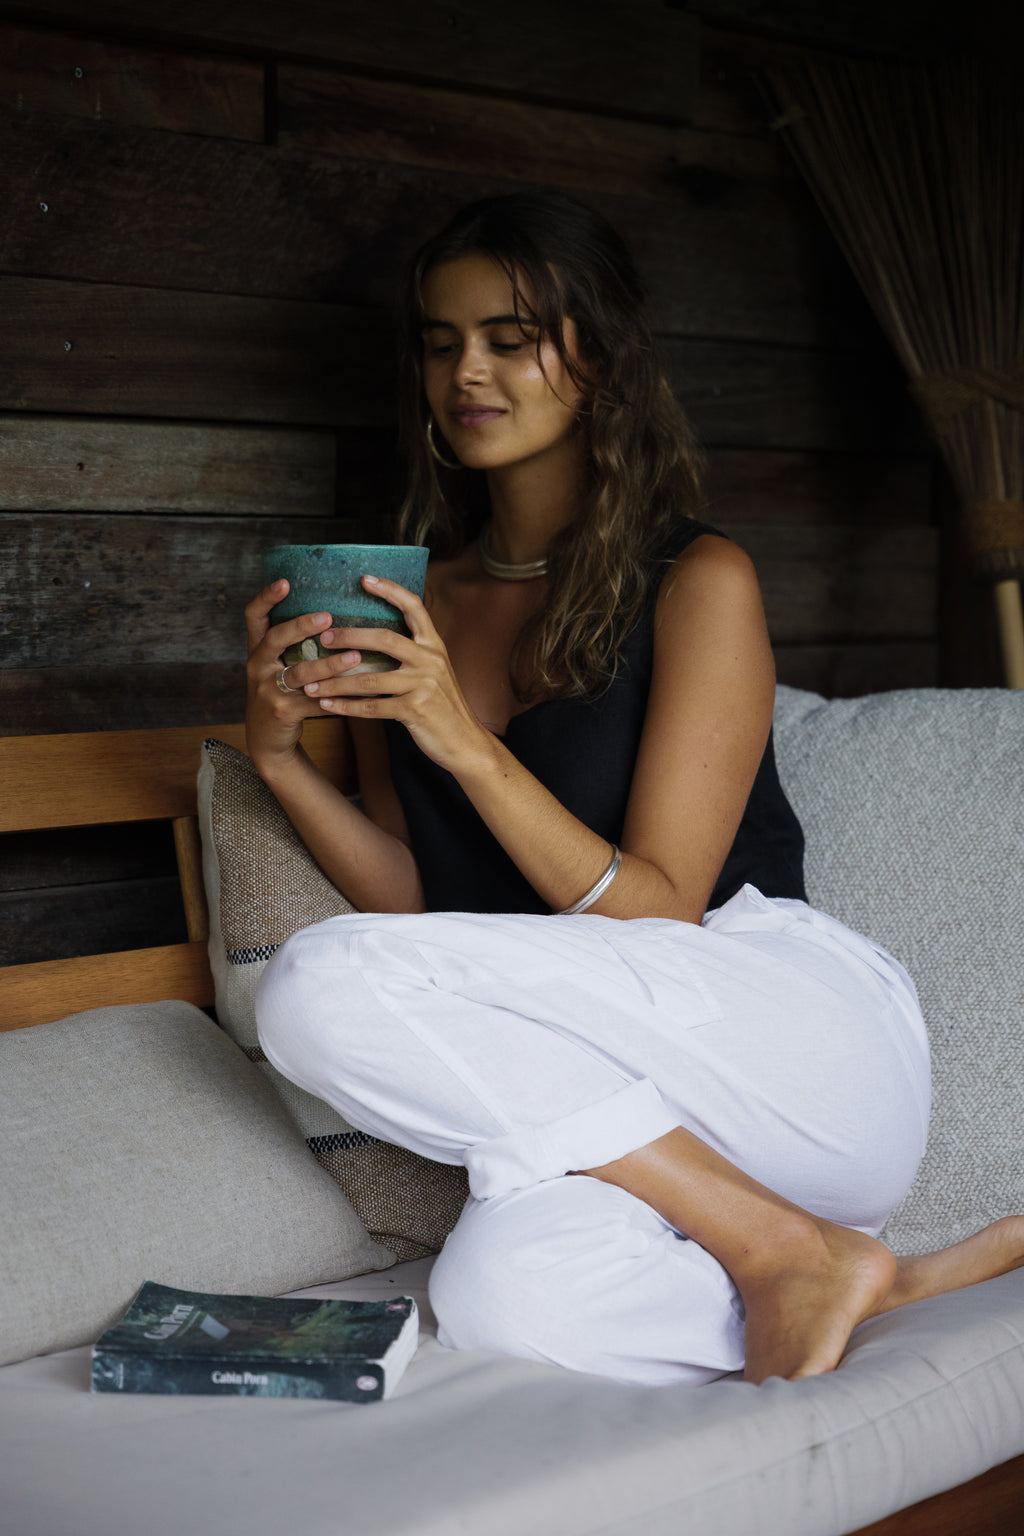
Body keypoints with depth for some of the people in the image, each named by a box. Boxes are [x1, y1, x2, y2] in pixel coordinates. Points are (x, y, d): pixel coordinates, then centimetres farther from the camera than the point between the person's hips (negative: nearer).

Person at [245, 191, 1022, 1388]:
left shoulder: (697, 582, -3)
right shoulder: (410, 608, 13)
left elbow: (659, 915, -9)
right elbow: (415, 905, 10)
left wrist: (466, 742, -20)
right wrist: (279, 752, -6)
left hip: (802, 1034, -4)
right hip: (601, 1086, 4)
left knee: (318, 987, -25)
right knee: (502, 1309, -32)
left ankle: (782, 1246, -16)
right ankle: (877, 1286, -8)